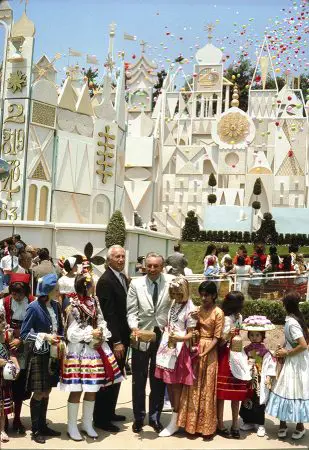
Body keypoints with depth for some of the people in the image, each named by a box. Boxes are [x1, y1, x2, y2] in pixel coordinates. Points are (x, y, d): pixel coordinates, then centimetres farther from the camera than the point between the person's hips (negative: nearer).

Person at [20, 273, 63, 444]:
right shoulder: (34, 307, -16)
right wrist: (44, 337, -21)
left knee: (46, 392, 15)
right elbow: (24, 334, -13)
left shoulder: (55, 305, 1)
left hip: (53, 354, 6)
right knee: (39, 394, 3)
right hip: (39, 355, -6)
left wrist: (60, 341, 1)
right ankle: (36, 430, 17)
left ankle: (43, 426, 28)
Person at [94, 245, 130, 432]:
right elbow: (108, 313, -20)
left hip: (122, 336, 8)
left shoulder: (123, 278, 11)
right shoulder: (105, 281, -16)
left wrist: (125, 337, 9)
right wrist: (116, 341, -21)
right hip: (113, 339, -8)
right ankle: (101, 418, 13)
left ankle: (109, 412, 29)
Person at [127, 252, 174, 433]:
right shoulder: (136, 284, -3)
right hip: (141, 337, 0)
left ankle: (155, 417, 26)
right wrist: (134, 328, -19)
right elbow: (131, 311, -3)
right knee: (139, 380, 10)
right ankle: (138, 418, 24)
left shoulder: (171, 281, -4)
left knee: (159, 380, 11)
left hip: (163, 336, 0)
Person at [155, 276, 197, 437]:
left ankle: (174, 422, 11)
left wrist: (179, 338, -29)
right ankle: (175, 414, 25)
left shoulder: (190, 309, -11)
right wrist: (166, 333, 5)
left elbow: (191, 334, -13)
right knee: (169, 384, 11)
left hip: (179, 350, -7)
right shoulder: (173, 305, 9)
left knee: (176, 384, 1)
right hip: (168, 348, 7)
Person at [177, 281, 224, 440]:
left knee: (207, 389, 1)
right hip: (196, 349, 5)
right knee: (194, 388, 8)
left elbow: (216, 337, -11)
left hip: (209, 352, -5)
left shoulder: (218, 313, -9)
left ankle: (207, 427, 11)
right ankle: (193, 424, 17)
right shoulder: (199, 309, 8)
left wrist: (204, 353, -20)